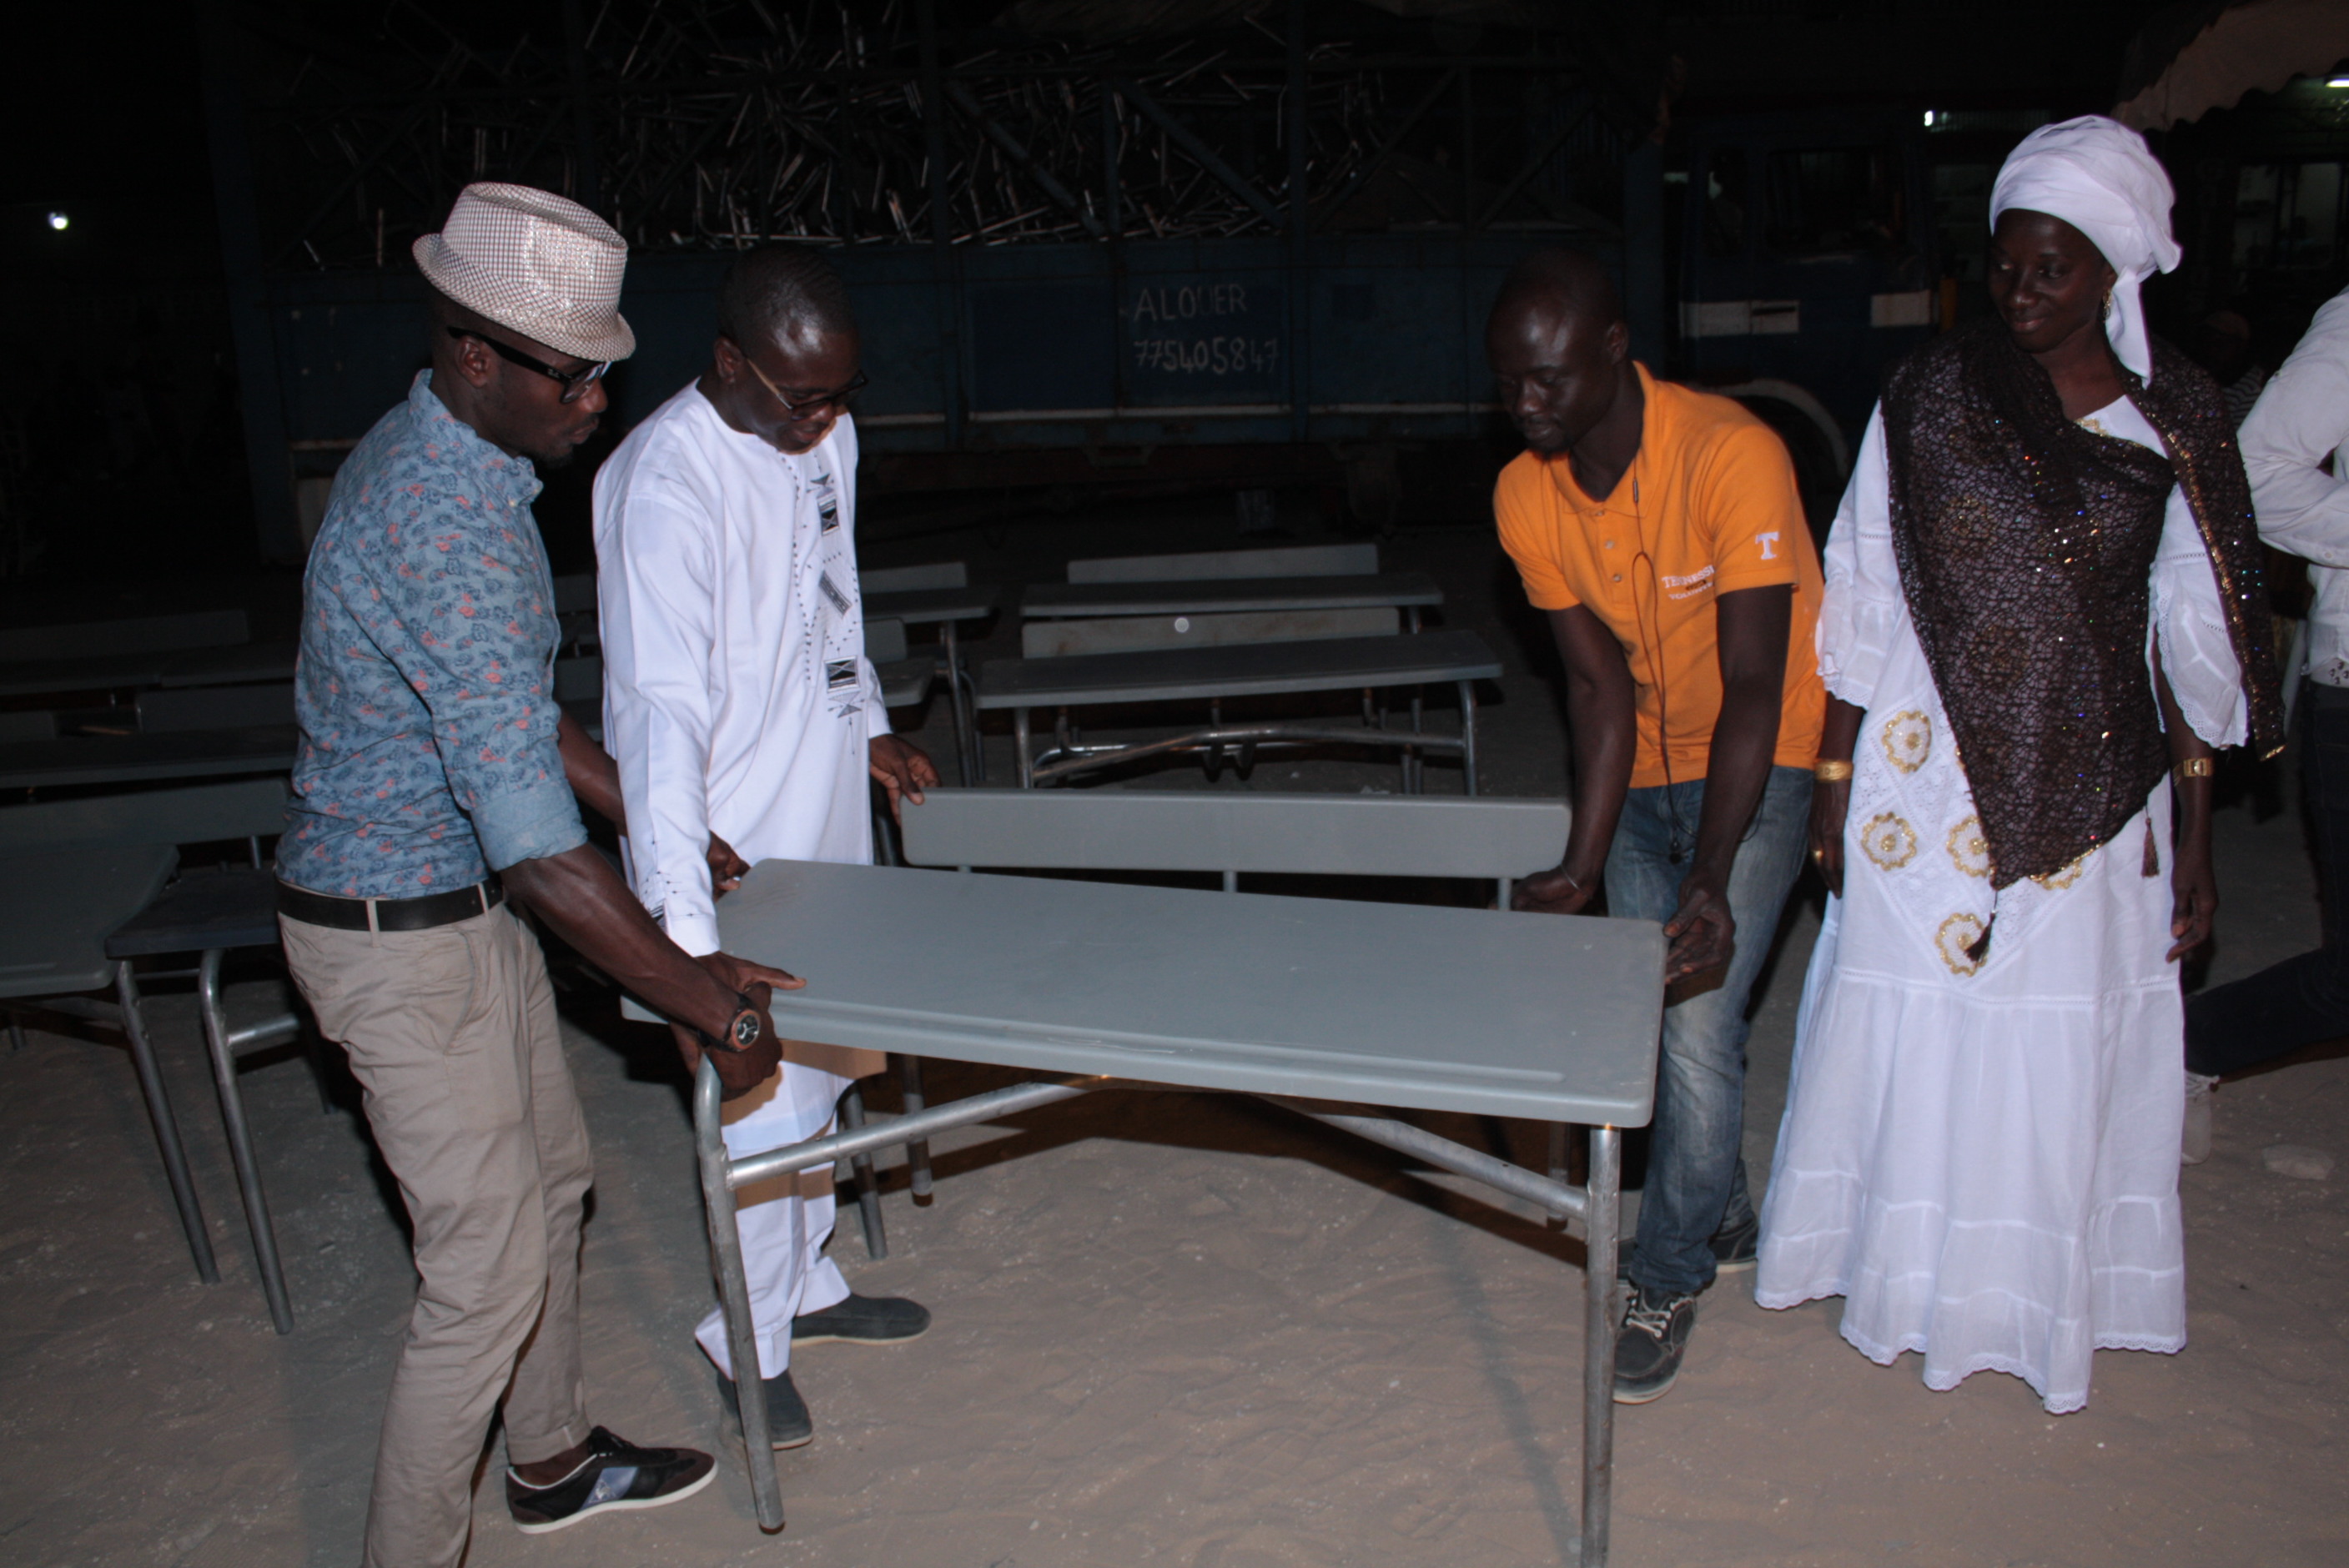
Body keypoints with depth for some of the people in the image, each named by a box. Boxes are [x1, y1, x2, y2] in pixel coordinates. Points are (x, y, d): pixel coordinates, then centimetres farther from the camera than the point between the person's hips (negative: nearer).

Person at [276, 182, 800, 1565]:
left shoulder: (443, 458, 5)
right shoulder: (448, 528, -29)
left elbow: (516, 712, 15)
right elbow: (532, 838, -32)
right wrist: (705, 1000, -25)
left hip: (465, 906, 10)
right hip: (402, 941, -10)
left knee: (551, 1181, 22)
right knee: (488, 1272, -1)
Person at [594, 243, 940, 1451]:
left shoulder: (826, 439, 3)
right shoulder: (666, 480, -23)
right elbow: (662, 712, -32)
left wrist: (869, 724, 22)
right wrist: (686, 930, -37)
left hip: (828, 829, 8)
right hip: (734, 854, -8)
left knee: (822, 1075, 20)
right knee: (764, 1109, 0)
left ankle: (803, 1283, 40)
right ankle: (749, 1342, 24)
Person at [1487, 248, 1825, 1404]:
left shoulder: (1732, 456, -28)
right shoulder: (1525, 496, -12)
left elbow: (1752, 687, -27)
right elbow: (1598, 685, -10)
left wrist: (1710, 882, -34)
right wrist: (1583, 869, -17)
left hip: (1759, 762, -5)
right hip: (1641, 772, 5)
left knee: (1698, 1014, -14)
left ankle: (1671, 1277, 8)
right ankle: (1724, 1218, 35)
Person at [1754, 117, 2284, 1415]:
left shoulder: (2174, 419, 0)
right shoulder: (1928, 396, -3)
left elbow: (2192, 641, 3)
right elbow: (1863, 608, 0)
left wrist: (2193, 831, 2)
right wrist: (1832, 781, -2)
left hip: (2092, 792, 1)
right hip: (1931, 779, -1)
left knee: (2069, 1040, 9)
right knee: (1915, 1017, 8)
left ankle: (2043, 1289, 31)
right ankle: (1903, 1270, 30)